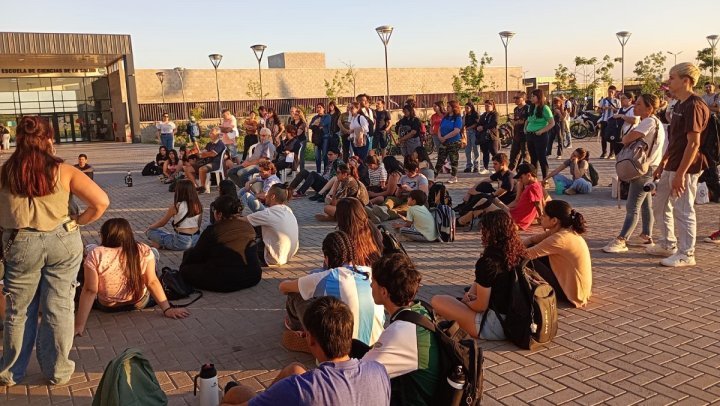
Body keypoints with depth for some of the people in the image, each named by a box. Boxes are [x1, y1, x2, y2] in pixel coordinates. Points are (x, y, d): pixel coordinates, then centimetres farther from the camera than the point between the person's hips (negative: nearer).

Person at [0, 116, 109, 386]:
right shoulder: (63, 171, -6)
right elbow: (101, 202, -12)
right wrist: (77, 221, 1)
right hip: (63, 242, 0)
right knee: (58, 308, 11)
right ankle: (57, 372, 24)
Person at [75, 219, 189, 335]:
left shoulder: (95, 254, -24)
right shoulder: (144, 251, -19)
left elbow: (89, 291, -25)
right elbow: (152, 282, -20)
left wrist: (79, 325, -23)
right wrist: (167, 309, -15)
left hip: (107, 307, 0)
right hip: (140, 303, 1)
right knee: (154, 252, 18)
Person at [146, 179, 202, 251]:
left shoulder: (176, 206, -13)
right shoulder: (198, 205, -1)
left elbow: (162, 223, 0)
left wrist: (149, 228, 19)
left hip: (181, 242, -5)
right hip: (196, 241, 5)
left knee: (151, 231, 9)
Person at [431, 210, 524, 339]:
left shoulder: (488, 261, -22)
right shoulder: (519, 254, 2)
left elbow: (481, 306, -14)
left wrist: (466, 301, 6)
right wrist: (470, 295, 9)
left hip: (497, 327, -8)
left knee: (437, 301, -5)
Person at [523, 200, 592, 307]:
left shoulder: (560, 238, -27)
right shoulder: (566, 230, 1)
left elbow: (527, 254, -25)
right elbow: (533, 239, 5)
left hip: (569, 293, -9)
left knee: (529, 261, -11)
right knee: (533, 248, 5)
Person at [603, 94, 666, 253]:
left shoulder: (650, 121, -19)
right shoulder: (654, 122, 16)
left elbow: (626, 139, -25)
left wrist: (627, 141, -5)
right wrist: (633, 141, -9)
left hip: (645, 169, -11)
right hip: (647, 168, 11)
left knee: (632, 207, -12)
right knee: (645, 205, 17)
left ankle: (621, 241, -13)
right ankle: (646, 236, 26)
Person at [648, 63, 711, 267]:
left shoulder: (694, 106, -18)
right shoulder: (680, 105, 13)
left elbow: (694, 143, -22)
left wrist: (680, 174, -23)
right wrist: (662, 164, 20)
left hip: (686, 168, -10)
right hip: (672, 166, 10)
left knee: (683, 211, -2)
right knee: (660, 205, 18)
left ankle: (686, 254, 9)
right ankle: (667, 244, 32)